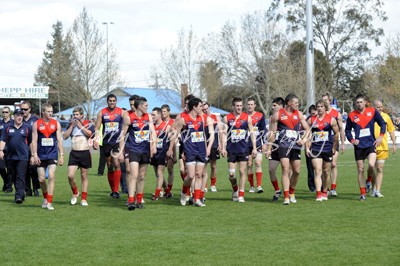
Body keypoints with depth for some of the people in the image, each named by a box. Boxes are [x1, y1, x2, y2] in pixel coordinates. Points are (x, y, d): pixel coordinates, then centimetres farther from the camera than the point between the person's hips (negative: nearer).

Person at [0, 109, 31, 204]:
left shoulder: (26, 128, 4)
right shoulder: (8, 128, 9)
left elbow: (31, 142, 8)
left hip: (23, 157, -3)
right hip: (11, 156, 3)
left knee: (20, 177, -11)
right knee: (13, 177, 9)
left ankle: (19, 196, -15)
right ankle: (21, 193, 24)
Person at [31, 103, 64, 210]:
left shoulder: (56, 124, 5)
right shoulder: (36, 124, 2)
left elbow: (59, 140, 6)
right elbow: (34, 140, 1)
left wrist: (61, 155, 1)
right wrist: (34, 155, -7)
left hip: (52, 155, -1)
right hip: (41, 155, 1)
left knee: (51, 176, -13)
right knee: (41, 179, 5)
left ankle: (49, 202, -12)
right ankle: (45, 198, 29)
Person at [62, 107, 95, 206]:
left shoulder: (88, 124, 0)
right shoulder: (71, 124, 10)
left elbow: (90, 134, -19)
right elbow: (65, 136, 0)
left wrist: (80, 126, -13)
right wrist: (72, 126, -7)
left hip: (85, 152, -2)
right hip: (74, 153, 2)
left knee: (84, 176, 4)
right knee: (70, 176, -10)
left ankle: (84, 199, 11)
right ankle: (75, 193, 16)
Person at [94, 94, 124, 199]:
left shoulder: (121, 112, 0)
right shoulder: (102, 112, 5)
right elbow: (97, 128, 5)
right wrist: (95, 140, -7)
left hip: (118, 141, -3)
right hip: (106, 142, 3)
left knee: (116, 164, -16)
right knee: (109, 167, 8)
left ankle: (116, 190, -17)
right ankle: (112, 190, 18)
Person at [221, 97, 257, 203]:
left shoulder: (247, 117, 5)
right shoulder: (227, 118, 4)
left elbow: (252, 133, 7)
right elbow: (224, 134, 5)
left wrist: (254, 148, 2)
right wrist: (223, 148, -3)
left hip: (243, 149, 0)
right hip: (231, 149, 0)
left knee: (242, 172, -3)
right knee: (231, 173, -2)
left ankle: (241, 195, 3)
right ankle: (235, 189, 25)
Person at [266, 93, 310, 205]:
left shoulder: (299, 114, 11)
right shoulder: (277, 115, 1)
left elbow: (307, 129, 17)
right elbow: (272, 133, 5)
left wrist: (304, 139, -1)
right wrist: (269, 148, 3)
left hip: (296, 146, 4)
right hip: (283, 145, -4)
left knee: (297, 171, 7)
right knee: (286, 170, -14)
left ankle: (291, 193, 29)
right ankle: (286, 197, -15)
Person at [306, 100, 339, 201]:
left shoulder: (331, 120, 0)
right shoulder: (311, 120, 4)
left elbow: (336, 133, 7)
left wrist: (334, 148, 8)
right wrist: (307, 148, 1)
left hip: (328, 148, 0)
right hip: (315, 149, 0)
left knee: (326, 172, 11)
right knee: (318, 171, -11)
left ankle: (324, 192, 28)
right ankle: (318, 194, -17)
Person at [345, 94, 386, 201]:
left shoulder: (373, 111, 0)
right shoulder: (351, 115, 2)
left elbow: (383, 123, 6)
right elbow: (347, 130, 12)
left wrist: (380, 136, -4)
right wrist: (352, 140, -3)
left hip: (371, 144, -1)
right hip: (359, 146, 1)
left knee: (371, 165, -23)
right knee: (360, 170, 2)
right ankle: (362, 193, 11)